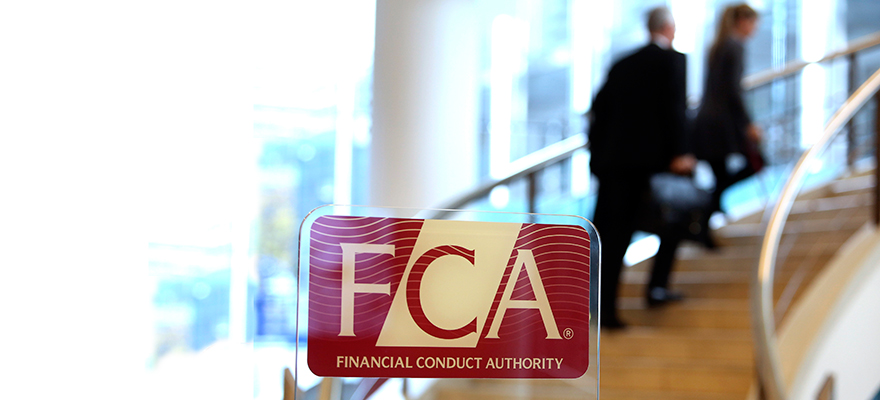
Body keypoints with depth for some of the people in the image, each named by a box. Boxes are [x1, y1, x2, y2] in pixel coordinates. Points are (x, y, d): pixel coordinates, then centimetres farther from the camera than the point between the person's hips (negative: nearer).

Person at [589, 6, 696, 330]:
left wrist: (598, 154, 18)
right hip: (652, 157, -5)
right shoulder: (672, 59, 0)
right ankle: (657, 286, 17)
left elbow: (599, 107, 13)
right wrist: (678, 153, -16)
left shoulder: (622, 64, 17)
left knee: (614, 234, 1)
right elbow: (674, 107, -12)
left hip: (614, 158, 5)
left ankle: (607, 308, -6)